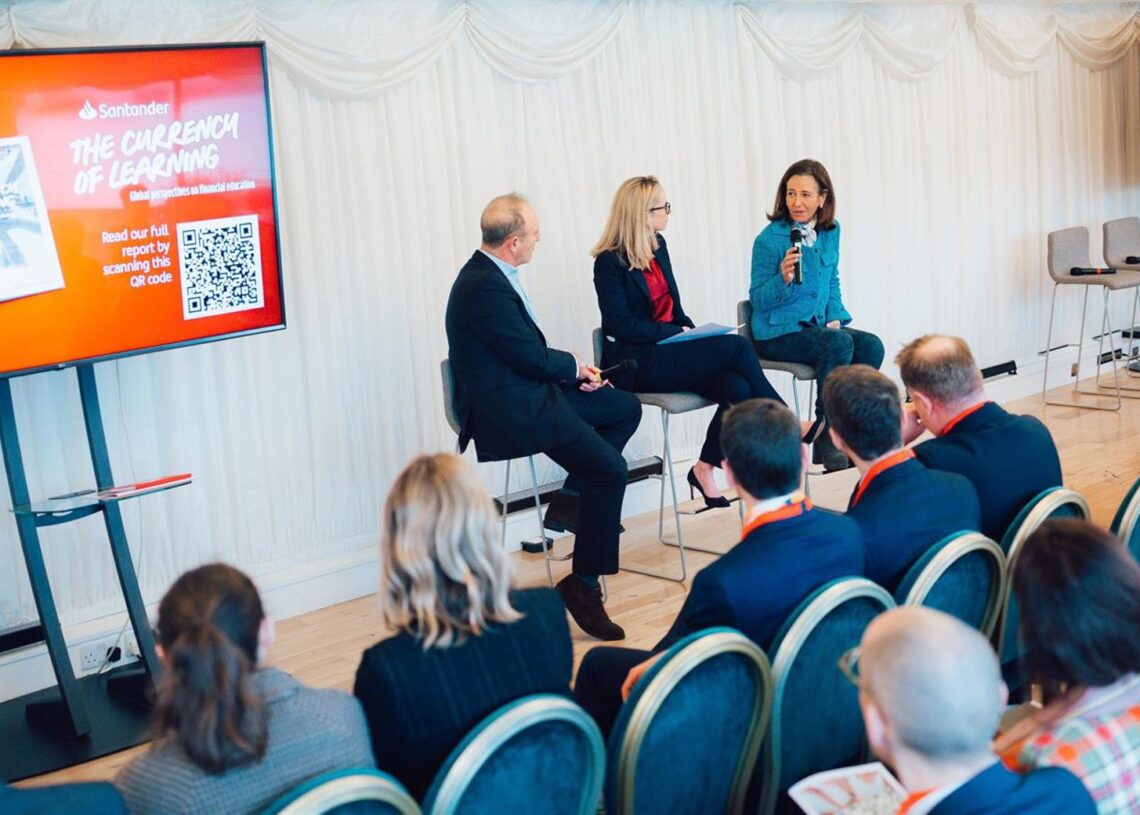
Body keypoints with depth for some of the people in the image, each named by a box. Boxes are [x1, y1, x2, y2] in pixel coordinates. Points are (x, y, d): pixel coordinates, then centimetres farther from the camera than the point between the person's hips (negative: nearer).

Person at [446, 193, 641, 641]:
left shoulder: (490, 274, 9)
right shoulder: (484, 287, -22)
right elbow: (532, 357, -20)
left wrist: (572, 369, 3)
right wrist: (575, 367, -1)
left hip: (527, 390, 10)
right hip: (510, 410, -10)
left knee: (625, 407, 15)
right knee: (610, 470, -16)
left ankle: (571, 499, 13)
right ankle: (583, 585, -6)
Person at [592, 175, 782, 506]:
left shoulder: (658, 245, 12)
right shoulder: (610, 261, -10)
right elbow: (621, 325, -15)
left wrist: (693, 333, -1)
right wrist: (678, 333, -17)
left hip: (667, 349, 7)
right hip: (639, 364, -7)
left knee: (737, 387, -21)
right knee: (736, 346, -23)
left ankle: (704, 471, -10)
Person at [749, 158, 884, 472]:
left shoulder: (830, 232, 6)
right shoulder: (769, 240, -12)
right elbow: (758, 299, -10)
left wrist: (835, 317, 2)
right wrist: (783, 278, -28)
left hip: (817, 326, 6)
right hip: (776, 334, -6)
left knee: (871, 346, -17)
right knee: (838, 343, -30)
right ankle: (827, 438, -20)